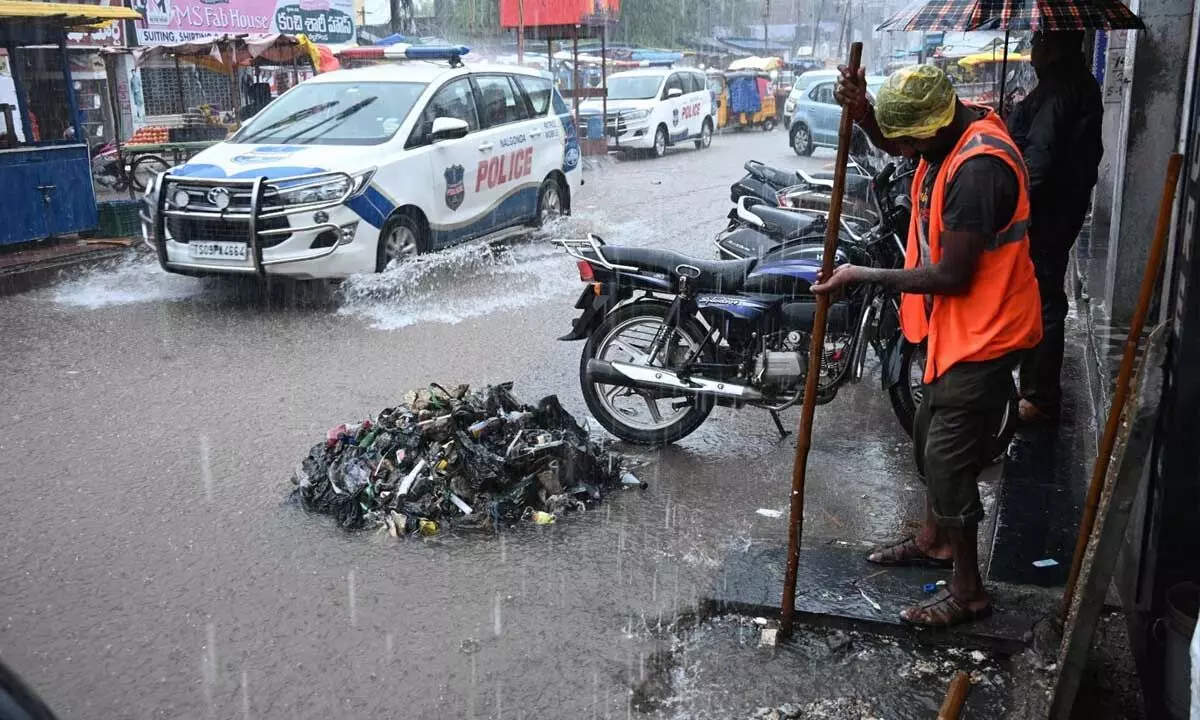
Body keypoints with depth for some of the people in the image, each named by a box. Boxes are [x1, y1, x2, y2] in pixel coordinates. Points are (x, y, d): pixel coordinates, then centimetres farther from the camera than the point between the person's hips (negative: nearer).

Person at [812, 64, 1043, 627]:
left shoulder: (978, 167, -30)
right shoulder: (956, 130, 0)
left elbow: (952, 276, -27)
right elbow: (890, 143, 19)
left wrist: (863, 277, -19)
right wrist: (862, 112, -4)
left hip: (982, 335, -10)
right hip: (956, 328, 10)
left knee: (949, 462, 0)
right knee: (930, 438, 24)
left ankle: (968, 591, 17)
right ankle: (933, 540, 45)